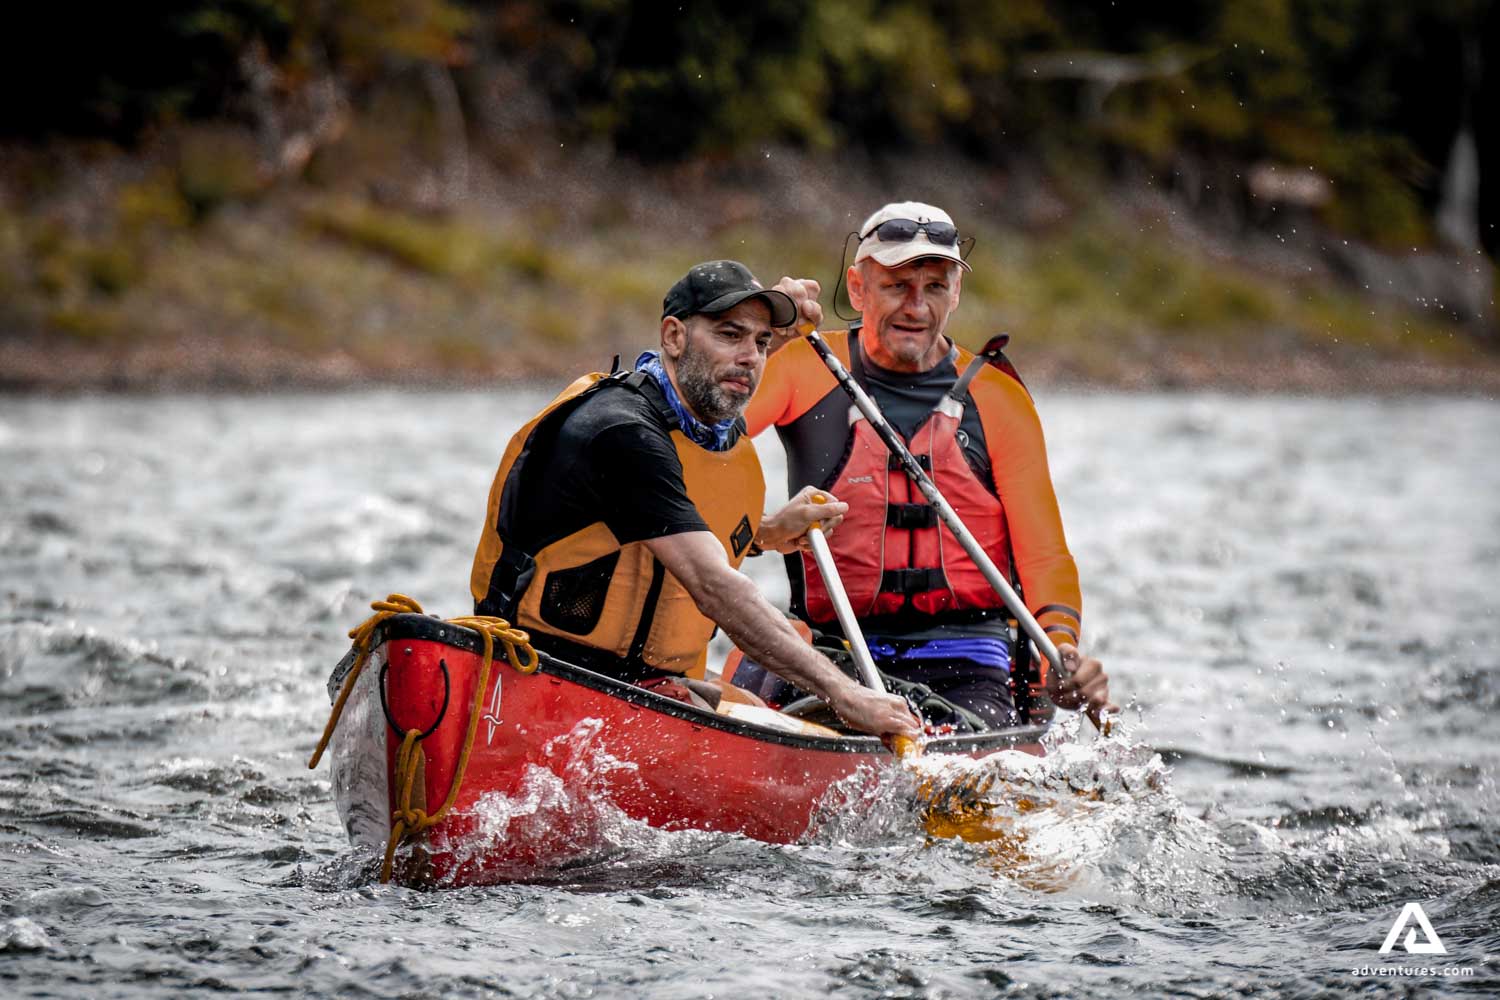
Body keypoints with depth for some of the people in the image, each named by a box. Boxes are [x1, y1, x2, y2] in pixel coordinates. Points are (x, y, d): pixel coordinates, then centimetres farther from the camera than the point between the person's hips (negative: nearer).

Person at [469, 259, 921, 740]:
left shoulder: (728, 433, 12)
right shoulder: (621, 430, -19)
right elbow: (714, 588, -28)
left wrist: (768, 532, 12)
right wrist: (841, 692, -34)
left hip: (651, 682, 10)